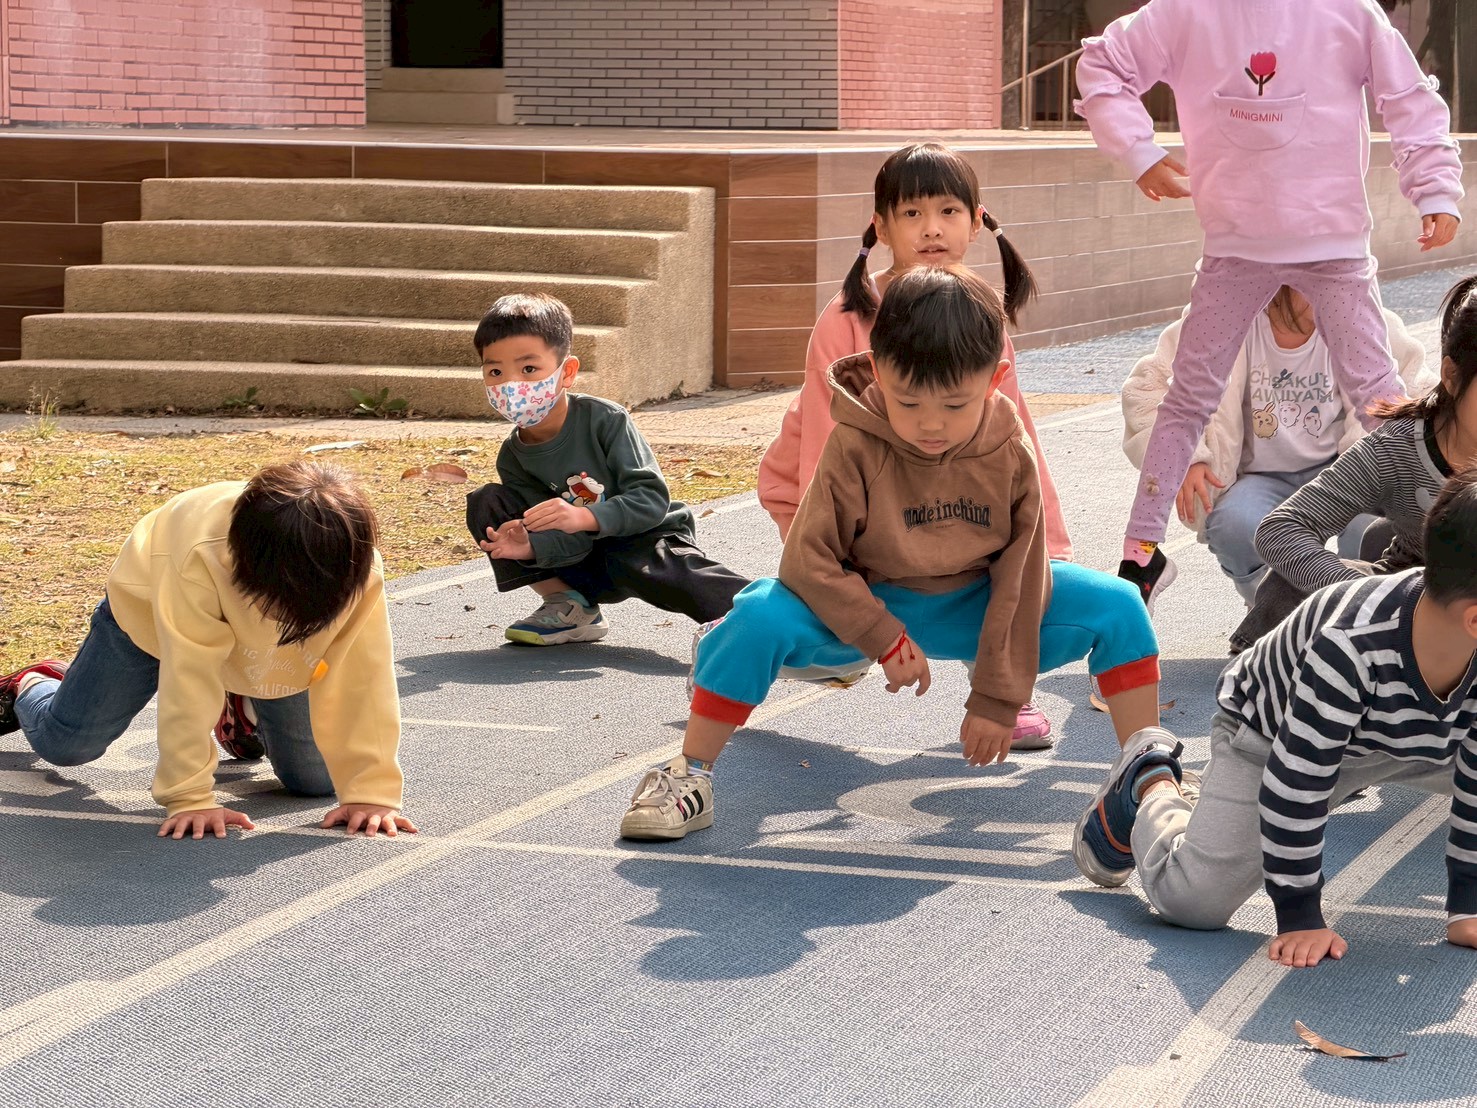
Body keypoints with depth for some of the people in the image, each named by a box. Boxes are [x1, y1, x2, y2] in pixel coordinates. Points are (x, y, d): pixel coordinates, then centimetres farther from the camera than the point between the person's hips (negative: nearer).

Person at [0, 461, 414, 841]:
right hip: (149, 611, -2)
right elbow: (189, 681, -42)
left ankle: (247, 709, 31)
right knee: (65, 743, 3)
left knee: (315, 778, -1)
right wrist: (189, 797, -42)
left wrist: (370, 792, -37)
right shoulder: (201, 556, -47)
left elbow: (363, 683, -34)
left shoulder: (361, 572, -39)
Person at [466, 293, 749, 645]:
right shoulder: (513, 458, -6)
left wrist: (583, 517, -40)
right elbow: (563, 538, -11)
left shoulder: (605, 419, -18)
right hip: (582, 562, 5)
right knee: (485, 504, -9)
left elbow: (652, 499, -25)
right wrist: (530, 548, -35)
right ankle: (568, 608, -7)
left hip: (645, 539, -5)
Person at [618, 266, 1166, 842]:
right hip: (868, 605, -2)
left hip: (977, 608, 2)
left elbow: (1019, 579, -10)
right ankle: (689, 777, -19)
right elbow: (809, 558, -22)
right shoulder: (856, 447, -24)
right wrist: (885, 640, -25)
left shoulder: (1010, 456, -16)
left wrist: (997, 698, -10)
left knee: (1117, 607, -15)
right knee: (760, 616, -32)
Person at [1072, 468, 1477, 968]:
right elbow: (1293, 781, -37)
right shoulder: (1349, 646, -46)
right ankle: (1149, 785, 16)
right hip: (1271, 731, -5)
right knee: (1191, 898, -16)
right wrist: (1299, 918, -31)